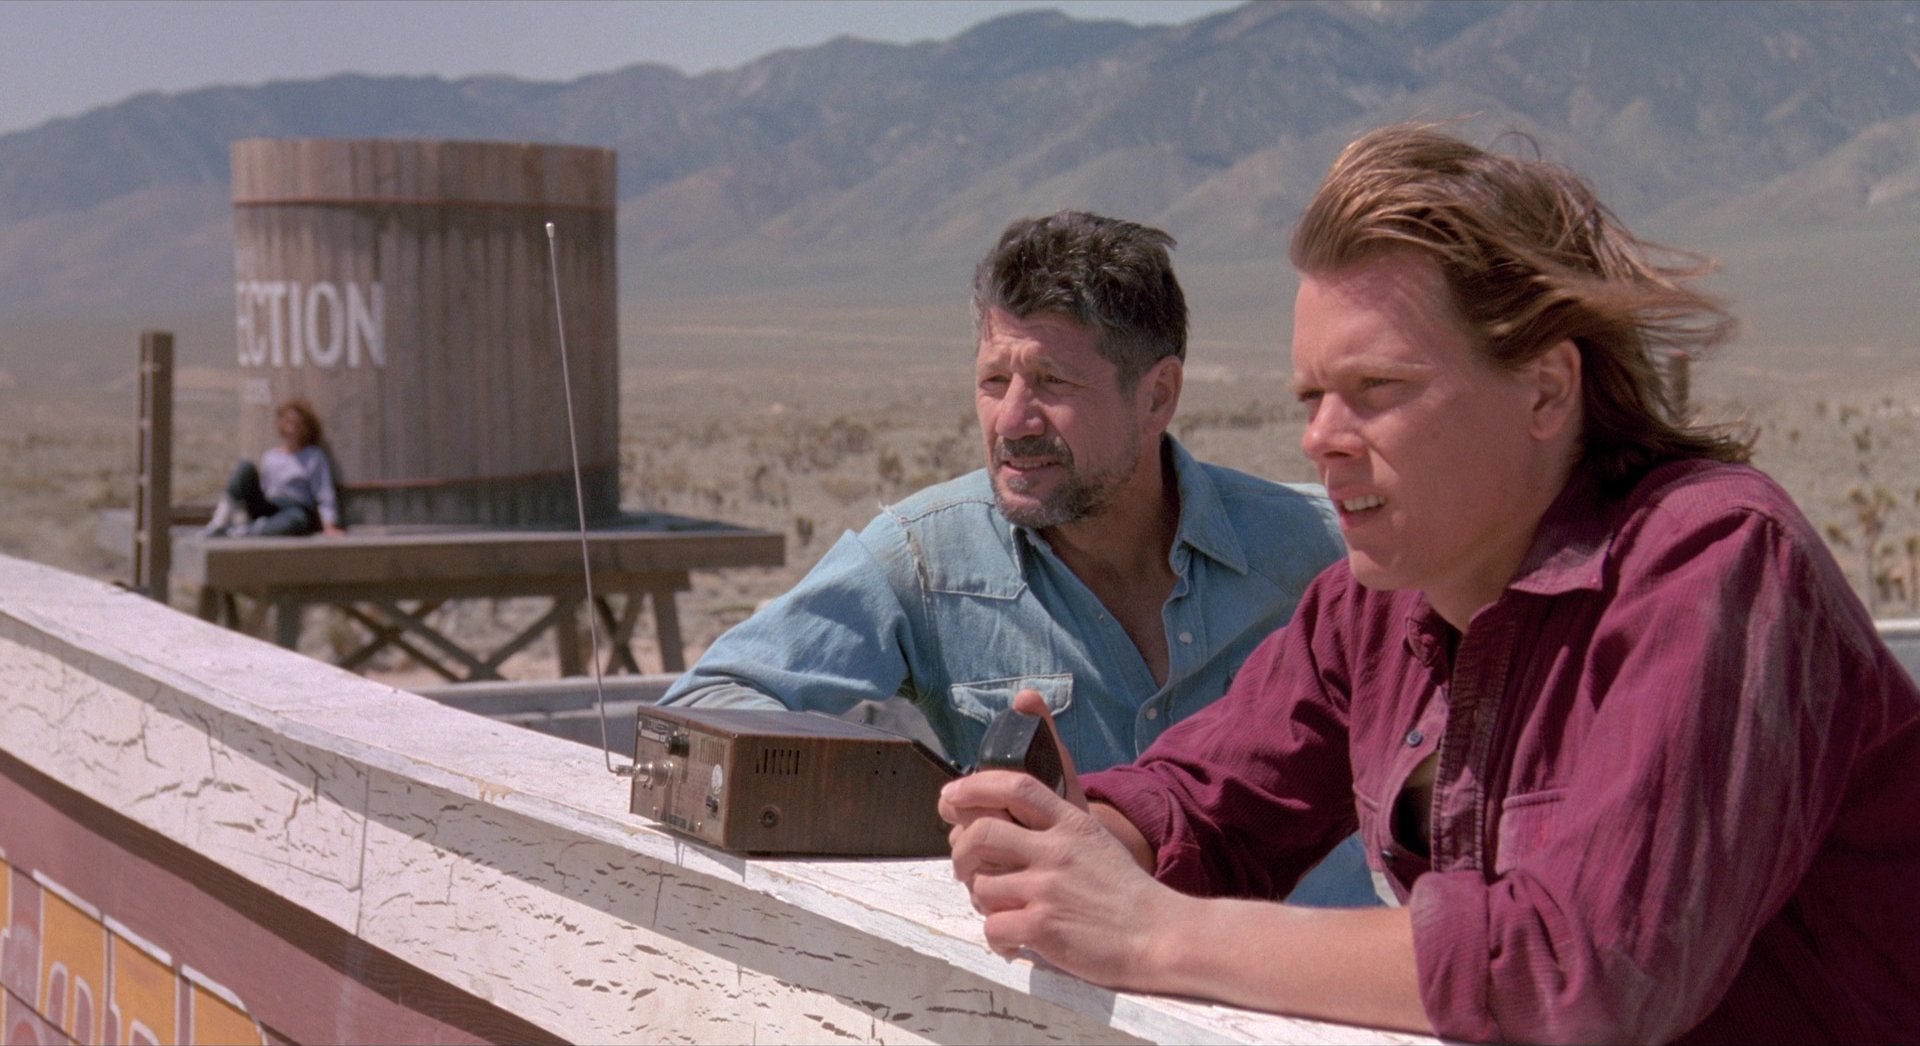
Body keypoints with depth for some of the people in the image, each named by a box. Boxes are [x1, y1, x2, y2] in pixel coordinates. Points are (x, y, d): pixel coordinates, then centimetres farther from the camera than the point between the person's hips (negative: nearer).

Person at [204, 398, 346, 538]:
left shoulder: (314, 457, 9)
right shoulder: (270, 456, 19)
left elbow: (324, 495, 0)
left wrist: (329, 526, -15)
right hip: (264, 510, 3)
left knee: (297, 518, -41)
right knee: (245, 467, -16)